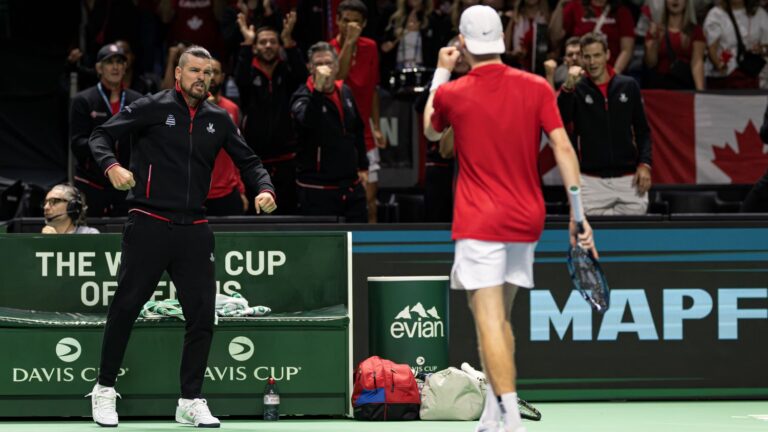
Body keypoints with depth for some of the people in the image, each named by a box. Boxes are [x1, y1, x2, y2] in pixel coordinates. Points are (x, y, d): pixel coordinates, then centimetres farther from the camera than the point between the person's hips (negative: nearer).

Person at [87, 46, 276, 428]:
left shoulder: (218, 120, 11)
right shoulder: (151, 108, -1)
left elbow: (248, 161, 16)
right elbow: (101, 136, -1)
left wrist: (264, 188, -4)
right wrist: (112, 167, -20)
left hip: (194, 230, 4)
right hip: (149, 225, -4)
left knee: (202, 315, 1)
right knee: (126, 307, 0)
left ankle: (191, 401, 10)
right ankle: (104, 389, 14)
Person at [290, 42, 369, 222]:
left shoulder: (345, 92, 8)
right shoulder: (304, 96, -12)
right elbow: (307, 120, -36)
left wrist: (363, 166, 22)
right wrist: (318, 88, -45)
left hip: (351, 185, 6)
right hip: (317, 187, -6)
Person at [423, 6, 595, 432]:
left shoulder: (451, 93, -4)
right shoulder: (536, 88, -1)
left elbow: (431, 130, 19)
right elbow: (563, 148, -8)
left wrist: (441, 72, 28)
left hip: (478, 222, -4)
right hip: (525, 220, 4)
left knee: (489, 321, -9)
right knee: (499, 318, 18)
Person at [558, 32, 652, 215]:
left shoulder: (628, 86, 8)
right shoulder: (577, 90, 3)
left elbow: (642, 130, 12)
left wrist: (644, 164, 1)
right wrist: (568, 87, -26)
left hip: (628, 179, 1)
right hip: (592, 182, -1)